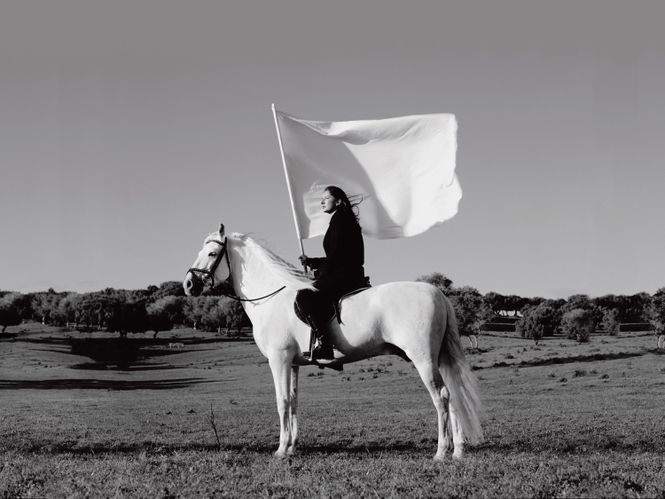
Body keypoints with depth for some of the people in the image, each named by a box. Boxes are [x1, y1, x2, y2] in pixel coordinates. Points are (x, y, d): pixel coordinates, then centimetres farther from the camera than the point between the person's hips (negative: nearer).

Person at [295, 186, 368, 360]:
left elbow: (336, 253, -14)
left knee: (304, 297, -27)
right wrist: (311, 262, 18)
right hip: (345, 275, 11)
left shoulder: (339, 218, -6)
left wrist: (320, 276, -8)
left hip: (344, 276, -11)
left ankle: (324, 346, -34)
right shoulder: (343, 219, 25)